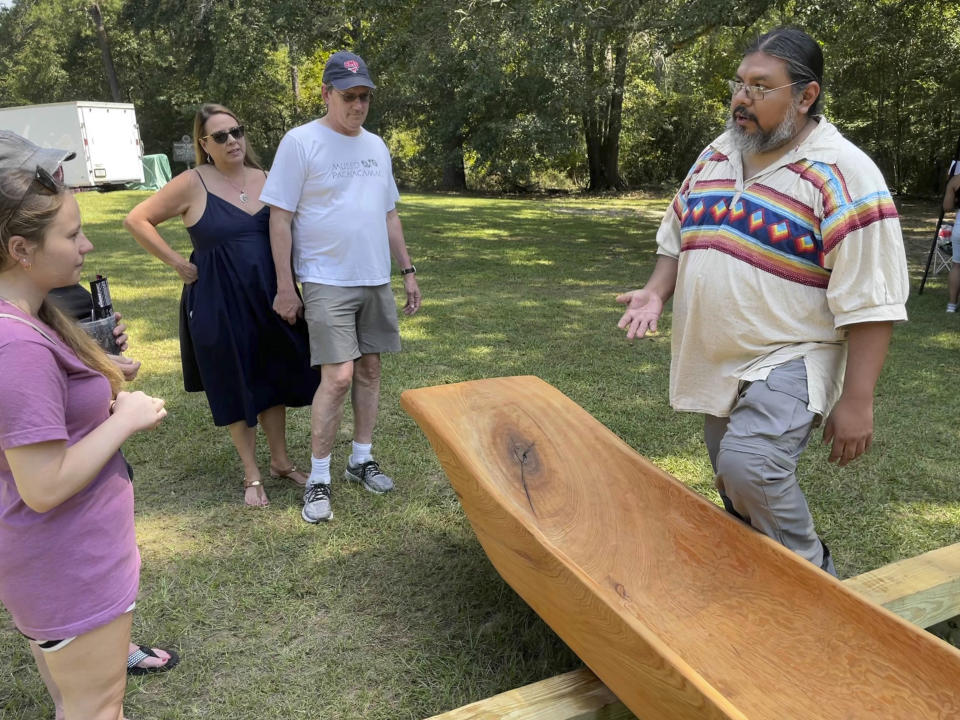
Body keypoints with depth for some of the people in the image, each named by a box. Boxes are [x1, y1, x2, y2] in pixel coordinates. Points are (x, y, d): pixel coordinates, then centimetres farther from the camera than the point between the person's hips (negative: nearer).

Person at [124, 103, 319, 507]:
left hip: (268, 298, 4)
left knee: (275, 380, 13)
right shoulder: (193, 184, -8)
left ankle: (281, 461, 30)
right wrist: (177, 263, -8)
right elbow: (136, 220, -6)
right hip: (220, 303, -4)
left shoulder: (263, 179, 4)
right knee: (236, 386, 7)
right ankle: (251, 475, 21)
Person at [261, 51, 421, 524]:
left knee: (369, 368, 9)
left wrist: (408, 271, 15)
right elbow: (280, 217, -8)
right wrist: (285, 286, -11)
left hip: (376, 280, 6)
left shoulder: (376, 146, 13)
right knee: (338, 377, -11)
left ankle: (362, 459, 24)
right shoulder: (301, 142, -6)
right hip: (326, 282, -6)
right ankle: (318, 479, 3)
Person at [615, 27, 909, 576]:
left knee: (750, 465, -25)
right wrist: (657, 294, -2)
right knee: (734, 488, 15)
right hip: (714, 362, 7)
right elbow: (677, 237, 17)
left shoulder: (841, 175, -15)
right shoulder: (715, 156, 7)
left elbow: (870, 301, -17)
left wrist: (856, 401, -19)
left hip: (789, 361, -7)